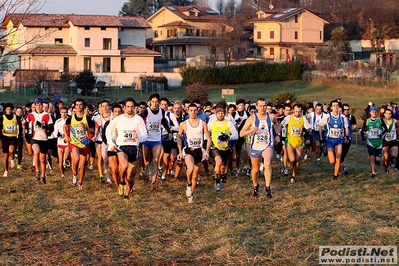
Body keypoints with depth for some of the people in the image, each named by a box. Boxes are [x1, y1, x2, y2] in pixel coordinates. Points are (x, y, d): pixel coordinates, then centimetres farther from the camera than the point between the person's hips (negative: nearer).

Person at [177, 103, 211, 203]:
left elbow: (208, 139, 4)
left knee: (195, 175, 9)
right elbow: (179, 137, 9)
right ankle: (189, 185, -1)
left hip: (199, 150, 2)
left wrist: (207, 151, -9)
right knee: (190, 169, -30)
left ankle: (191, 194, 28)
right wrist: (180, 152, 2)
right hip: (188, 150, -2)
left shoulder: (202, 123, 1)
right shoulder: (184, 124, -1)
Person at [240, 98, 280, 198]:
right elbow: (241, 133, -10)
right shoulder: (252, 118, -10)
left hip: (268, 146, -1)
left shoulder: (271, 117, -5)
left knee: (267, 164, -29)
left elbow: (276, 124, 22)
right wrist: (251, 130, -27)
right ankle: (255, 187, 44)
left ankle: (268, 188, -23)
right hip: (255, 147, 1)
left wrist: (277, 135, 13)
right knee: (255, 169, 16)